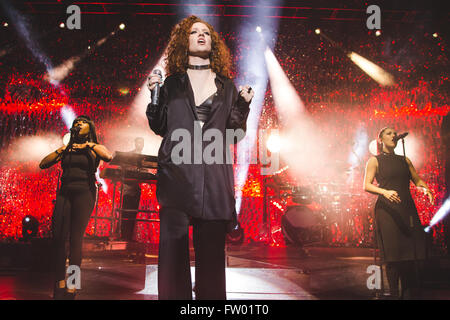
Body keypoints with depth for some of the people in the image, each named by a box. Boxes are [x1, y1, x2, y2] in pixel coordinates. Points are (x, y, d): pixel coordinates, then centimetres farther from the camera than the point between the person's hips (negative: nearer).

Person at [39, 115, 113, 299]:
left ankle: (71, 288, -4)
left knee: (75, 239, -8)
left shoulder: (95, 148, 9)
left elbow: (108, 157, -14)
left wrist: (89, 145, -6)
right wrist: (60, 151, 4)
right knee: (58, 238, -4)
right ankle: (59, 283, 7)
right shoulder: (66, 149, 19)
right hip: (64, 194, 4)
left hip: (84, 194, -4)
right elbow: (43, 165, 13)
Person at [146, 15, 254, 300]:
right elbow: (159, 127, 11)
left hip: (214, 176, 1)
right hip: (176, 173, 0)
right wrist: (154, 95, -1)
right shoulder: (172, 83, 13)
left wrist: (244, 105, -2)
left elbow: (236, 133, 12)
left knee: (211, 249, 2)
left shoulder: (227, 86, 14)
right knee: (173, 244, -1)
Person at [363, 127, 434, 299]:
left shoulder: (405, 160, 19)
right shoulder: (375, 160, 4)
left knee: (413, 253, 0)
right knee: (393, 255, -7)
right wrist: (385, 192, -23)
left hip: (407, 209, 5)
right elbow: (367, 185, -5)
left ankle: (410, 294, 10)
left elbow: (417, 179, 18)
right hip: (387, 209, -4)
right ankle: (394, 294, 3)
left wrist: (425, 188, -5)